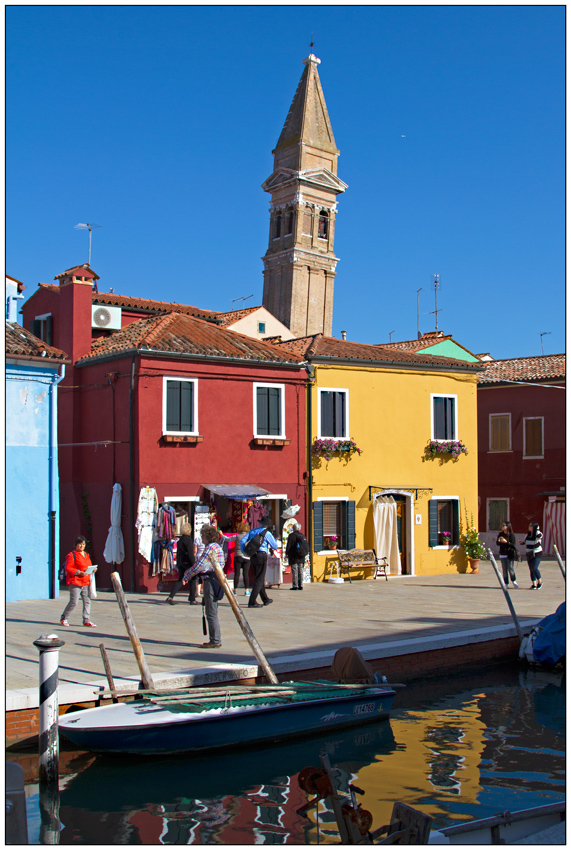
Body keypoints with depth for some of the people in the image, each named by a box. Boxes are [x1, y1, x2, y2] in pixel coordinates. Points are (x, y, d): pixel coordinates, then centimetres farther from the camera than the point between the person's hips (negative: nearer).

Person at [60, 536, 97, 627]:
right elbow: (68, 568, -13)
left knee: (87, 601, 1)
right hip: (75, 582, -7)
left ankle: (86, 620, 7)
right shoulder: (72, 555, -7)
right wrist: (79, 572, -22)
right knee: (74, 602, -9)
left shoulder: (86, 555, 18)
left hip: (86, 582, 7)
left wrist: (93, 569, 5)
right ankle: (63, 618, 10)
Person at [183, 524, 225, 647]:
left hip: (211, 581, -10)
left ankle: (215, 641, -2)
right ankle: (215, 640, 17)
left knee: (211, 613, -5)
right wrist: (190, 571, 18)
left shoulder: (210, 547, -14)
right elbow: (200, 563, 22)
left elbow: (198, 565, -15)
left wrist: (186, 576, -3)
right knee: (212, 613, 14)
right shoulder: (217, 546, 17)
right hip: (216, 579, 10)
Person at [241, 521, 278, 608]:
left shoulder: (252, 531, 13)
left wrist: (244, 552, 10)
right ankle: (252, 602, -12)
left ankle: (265, 599, 30)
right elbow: (275, 546, 0)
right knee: (259, 580, -4)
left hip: (252, 557, 7)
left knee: (260, 578, 18)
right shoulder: (267, 533, -4)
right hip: (262, 555, -7)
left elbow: (242, 541, 6)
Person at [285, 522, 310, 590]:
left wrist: (287, 554, -1)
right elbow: (307, 547, 16)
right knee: (300, 571, 9)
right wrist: (305, 553, 24)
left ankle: (295, 585, -8)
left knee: (294, 571, -6)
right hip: (301, 557, 6)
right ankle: (300, 585, 9)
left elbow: (288, 546, -10)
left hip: (294, 557, -6)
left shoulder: (292, 535, -8)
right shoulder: (303, 536, 12)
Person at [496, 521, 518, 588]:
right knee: (504, 570, 5)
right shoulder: (500, 534, 7)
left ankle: (514, 581, 19)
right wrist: (499, 541, -11)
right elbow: (497, 544, 11)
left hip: (509, 554, -4)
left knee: (510, 568, -4)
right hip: (502, 554, 4)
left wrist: (506, 542, -22)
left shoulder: (511, 535, -7)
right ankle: (506, 583, 12)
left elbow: (513, 545, -12)